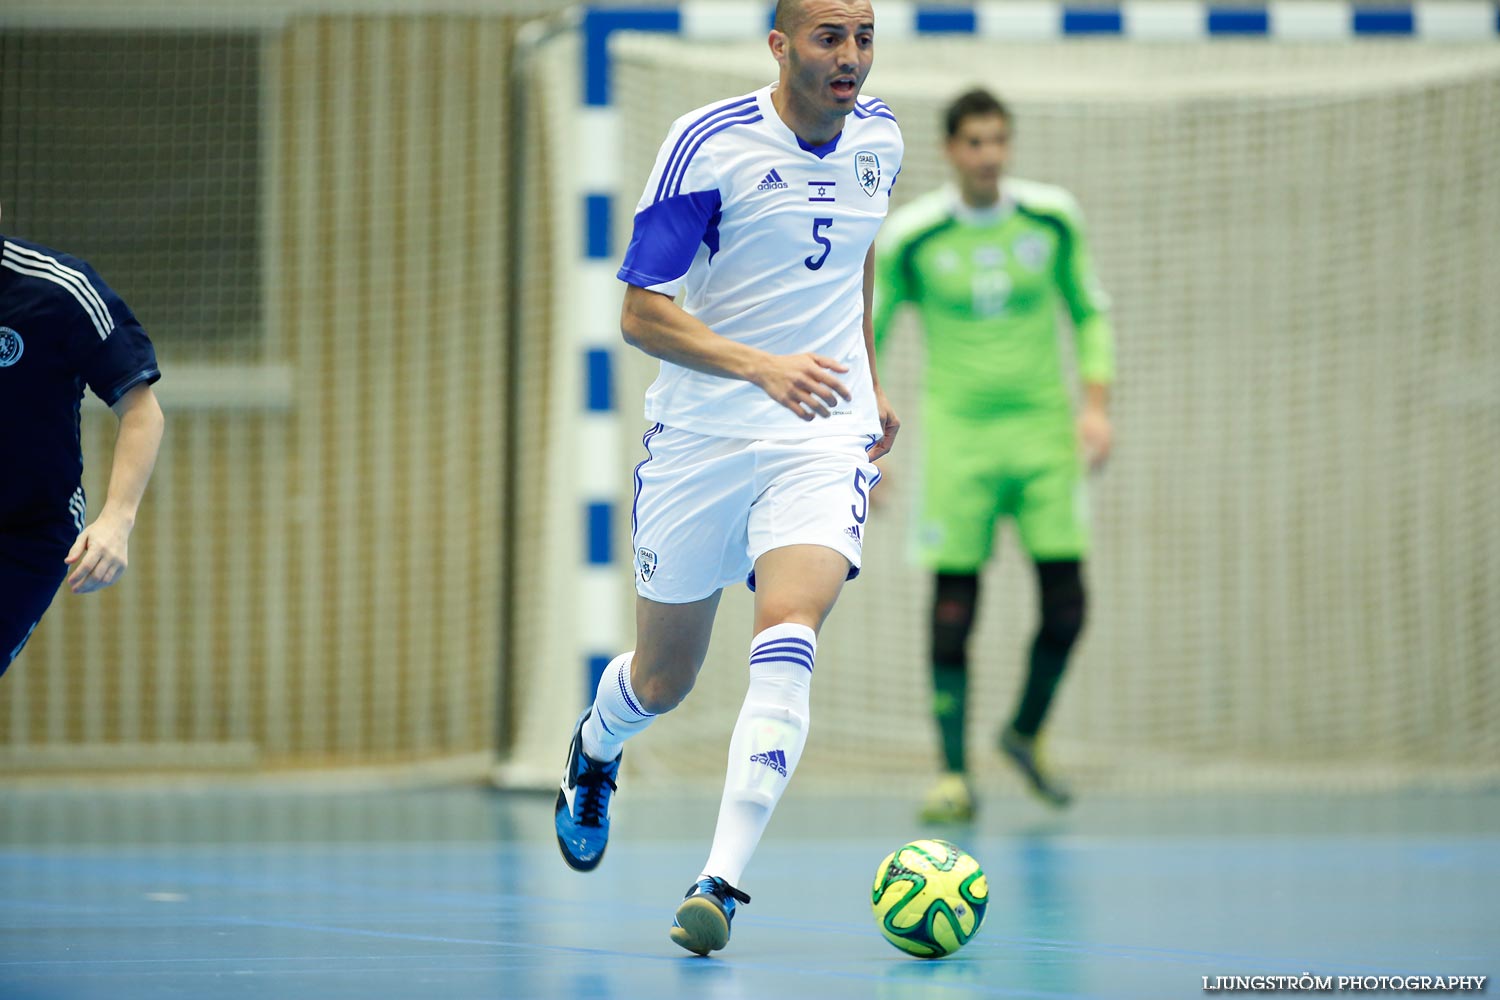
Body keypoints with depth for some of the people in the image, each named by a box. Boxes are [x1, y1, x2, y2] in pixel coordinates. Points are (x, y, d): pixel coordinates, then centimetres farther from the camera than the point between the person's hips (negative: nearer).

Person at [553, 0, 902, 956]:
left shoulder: (878, 139, 3)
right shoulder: (708, 144, -14)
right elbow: (640, 312, -15)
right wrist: (762, 366, -28)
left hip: (826, 433, 2)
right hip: (700, 436, -2)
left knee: (787, 635, -23)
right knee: (663, 679, 12)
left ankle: (722, 882, -27)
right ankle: (596, 747, 49)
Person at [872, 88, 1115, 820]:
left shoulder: (1051, 218, 0)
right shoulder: (910, 237, -7)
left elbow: (1089, 312, 13)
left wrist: (1096, 403, 1)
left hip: (1043, 428, 2)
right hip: (957, 431, -2)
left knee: (1065, 601, -4)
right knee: (953, 607, -7)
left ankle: (1026, 731, 22)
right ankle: (954, 777, 1)